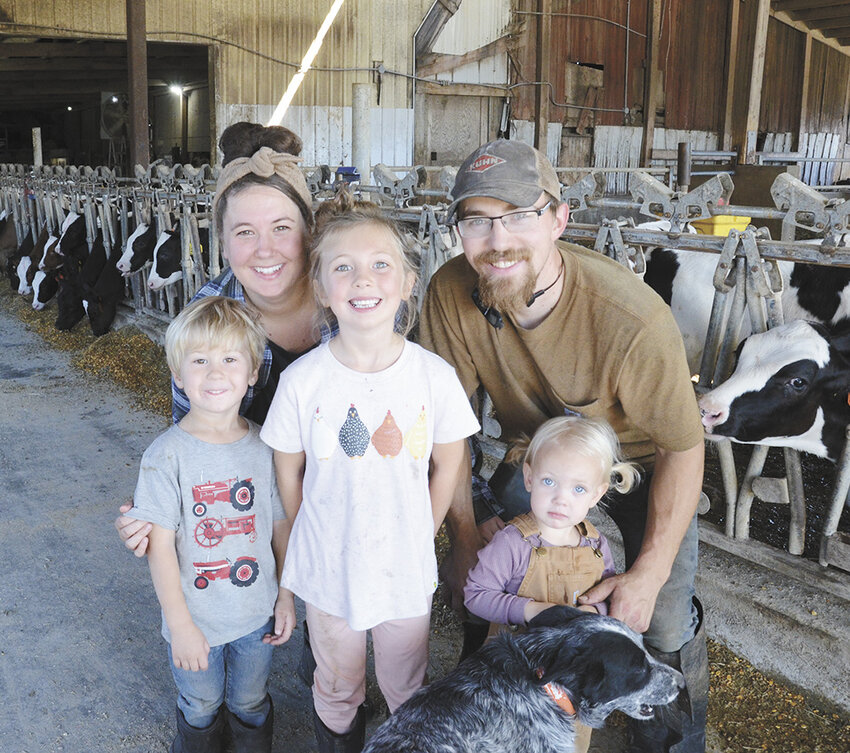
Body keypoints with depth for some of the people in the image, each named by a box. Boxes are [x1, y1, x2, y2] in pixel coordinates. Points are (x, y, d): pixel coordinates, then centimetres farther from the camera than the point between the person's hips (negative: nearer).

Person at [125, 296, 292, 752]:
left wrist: (286, 596, 4)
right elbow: (160, 546, -17)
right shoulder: (167, 455, -19)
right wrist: (180, 625, -15)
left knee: (251, 704, 24)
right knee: (200, 709, 22)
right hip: (196, 619, -2)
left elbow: (279, 524, 0)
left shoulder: (263, 446, -9)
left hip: (257, 614, 2)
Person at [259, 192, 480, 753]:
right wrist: (315, 541, 4)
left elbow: (448, 465, -1)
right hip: (327, 571, 0)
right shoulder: (302, 379, -17)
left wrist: (419, 539, 4)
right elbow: (288, 471, -3)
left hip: (407, 571, 0)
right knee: (336, 689, 25)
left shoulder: (435, 376, -16)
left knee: (409, 692, 23)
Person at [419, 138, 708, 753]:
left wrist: (648, 572, -24)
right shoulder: (452, 293, -26)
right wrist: (464, 533, -10)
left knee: (665, 626, -4)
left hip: (640, 459, -3)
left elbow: (682, 448, -23)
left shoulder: (634, 319, -36)